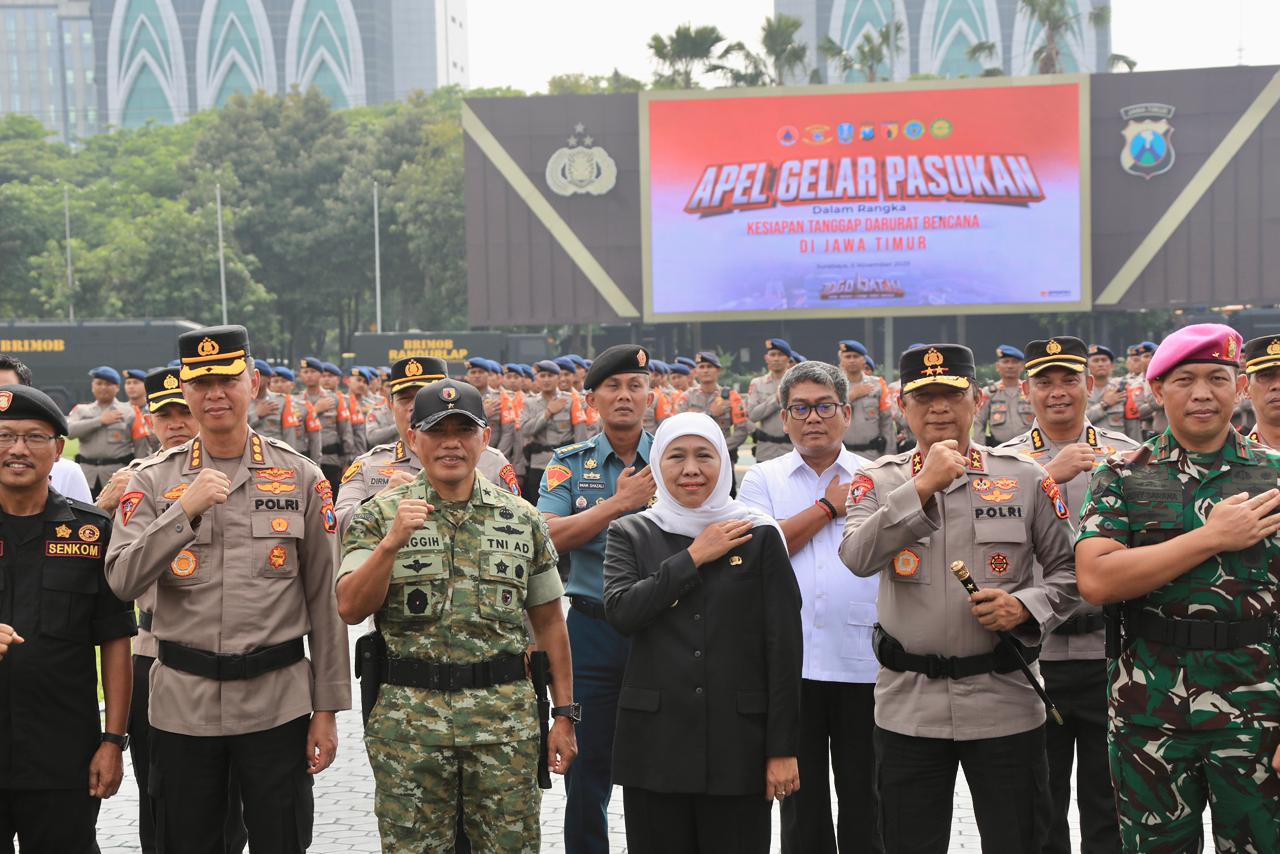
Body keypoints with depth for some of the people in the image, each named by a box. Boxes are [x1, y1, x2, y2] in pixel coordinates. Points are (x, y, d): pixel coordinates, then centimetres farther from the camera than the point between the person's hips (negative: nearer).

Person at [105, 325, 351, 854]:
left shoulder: (301, 477, 1)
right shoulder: (154, 479, 3)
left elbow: (324, 601, 2)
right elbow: (122, 582, -8)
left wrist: (327, 709, 0)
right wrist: (185, 510, -20)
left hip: (278, 703, -1)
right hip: (182, 704, 1)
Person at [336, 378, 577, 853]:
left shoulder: (522, 520, 6)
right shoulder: (381, 516, 1)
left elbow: (549, 622, 10)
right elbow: (351, 609, -10)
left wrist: (565, 713, 6)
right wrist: (392, 542, -23)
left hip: (507, 719, 2)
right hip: (408, 718, -1)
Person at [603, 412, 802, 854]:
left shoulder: (759, 536, 3)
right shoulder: (631, 534, 8)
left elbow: (784, 648, 0)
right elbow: (620, 611, -11)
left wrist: (783, 748, -4)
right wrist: (694, 558, -9)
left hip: (738, 744, -1)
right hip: (655, 744, 1)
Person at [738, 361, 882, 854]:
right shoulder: (763, 480, 7)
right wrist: (828, 507, -4)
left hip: (863, 664, 0)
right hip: (789, 663, 0)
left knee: (863, 795, 8)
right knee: (801, 800, 12)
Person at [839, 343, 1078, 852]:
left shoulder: (1026, 479, 3)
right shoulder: (879, 481, 3)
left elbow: (1070, 568, 6)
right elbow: (858, 558, -15)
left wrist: (1026, 606, -13)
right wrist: (923, 486, -20)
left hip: (1005, 702, 0)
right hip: (907, 706, 1)